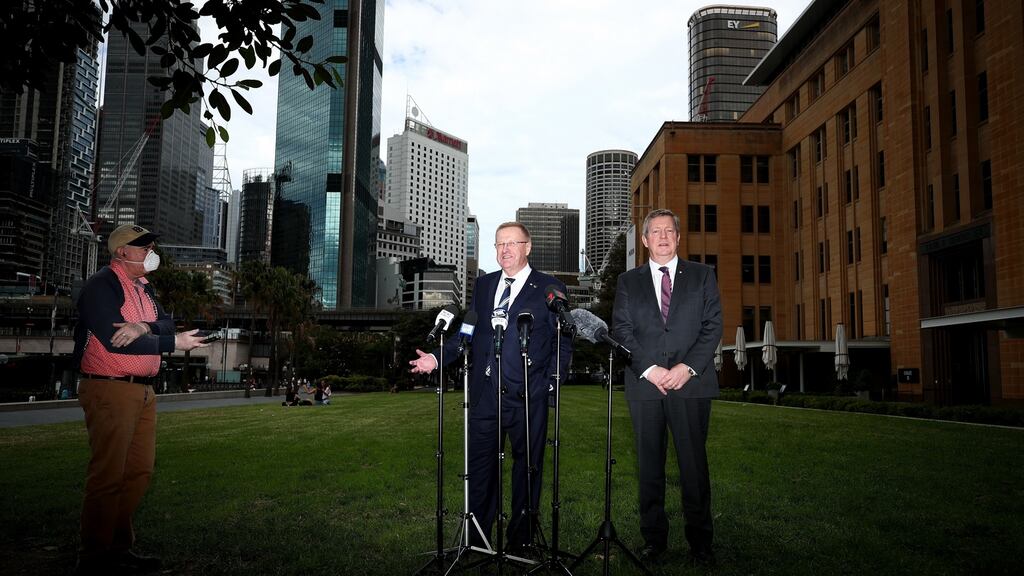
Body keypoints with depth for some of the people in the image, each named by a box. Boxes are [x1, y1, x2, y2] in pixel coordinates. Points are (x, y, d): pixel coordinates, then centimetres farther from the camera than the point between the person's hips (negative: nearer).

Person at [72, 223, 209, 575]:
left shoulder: (144, 288, 17)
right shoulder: (102, 286, -9)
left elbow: (167, 323, 6)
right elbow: (114, 339, -19)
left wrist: (143, 327, -17)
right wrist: (174, 343, -15)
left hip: (143, 390, 9)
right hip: (110, 390, -9)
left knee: (140, 471, 10)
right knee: (108, 476, -6)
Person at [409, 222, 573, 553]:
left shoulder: (549, 289, 0)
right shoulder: (483, 285, 13)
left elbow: (563, 342, 0)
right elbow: (469, 330, 14)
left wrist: (549, 383, -8)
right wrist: (437, 357, 2)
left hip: (528, 397, -3)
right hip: (485, 392, 4)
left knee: (526, 464, 8)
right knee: (480, 464, 10)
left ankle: (520, 537, 24)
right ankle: (476, 537, 25)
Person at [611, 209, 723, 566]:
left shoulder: (702, 276, 11)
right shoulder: (628, 282, 12)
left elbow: (712, 326, 3)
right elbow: (621, 331, 3)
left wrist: (688, 368, -10)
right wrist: (649, 370, -9)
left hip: (692, 383, -1)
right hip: (644, 385, 1)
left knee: (694, 463, 1)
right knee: (649, 465, 6)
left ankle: (700, 541, 12)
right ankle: (654, 537, 16)